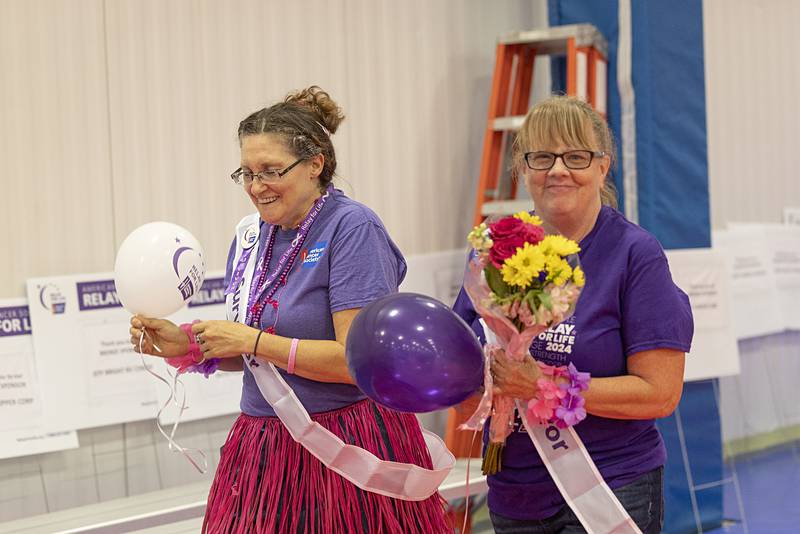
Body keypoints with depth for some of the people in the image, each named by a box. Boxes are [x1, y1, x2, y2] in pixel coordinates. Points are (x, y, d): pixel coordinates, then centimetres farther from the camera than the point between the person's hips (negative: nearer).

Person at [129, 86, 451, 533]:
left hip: (348, 447, -6)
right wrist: (186, 345, -2)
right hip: (263, 446, 6)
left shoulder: (352, 227, -12)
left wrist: (254, 340, -17)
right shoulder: (251, 234, 8)